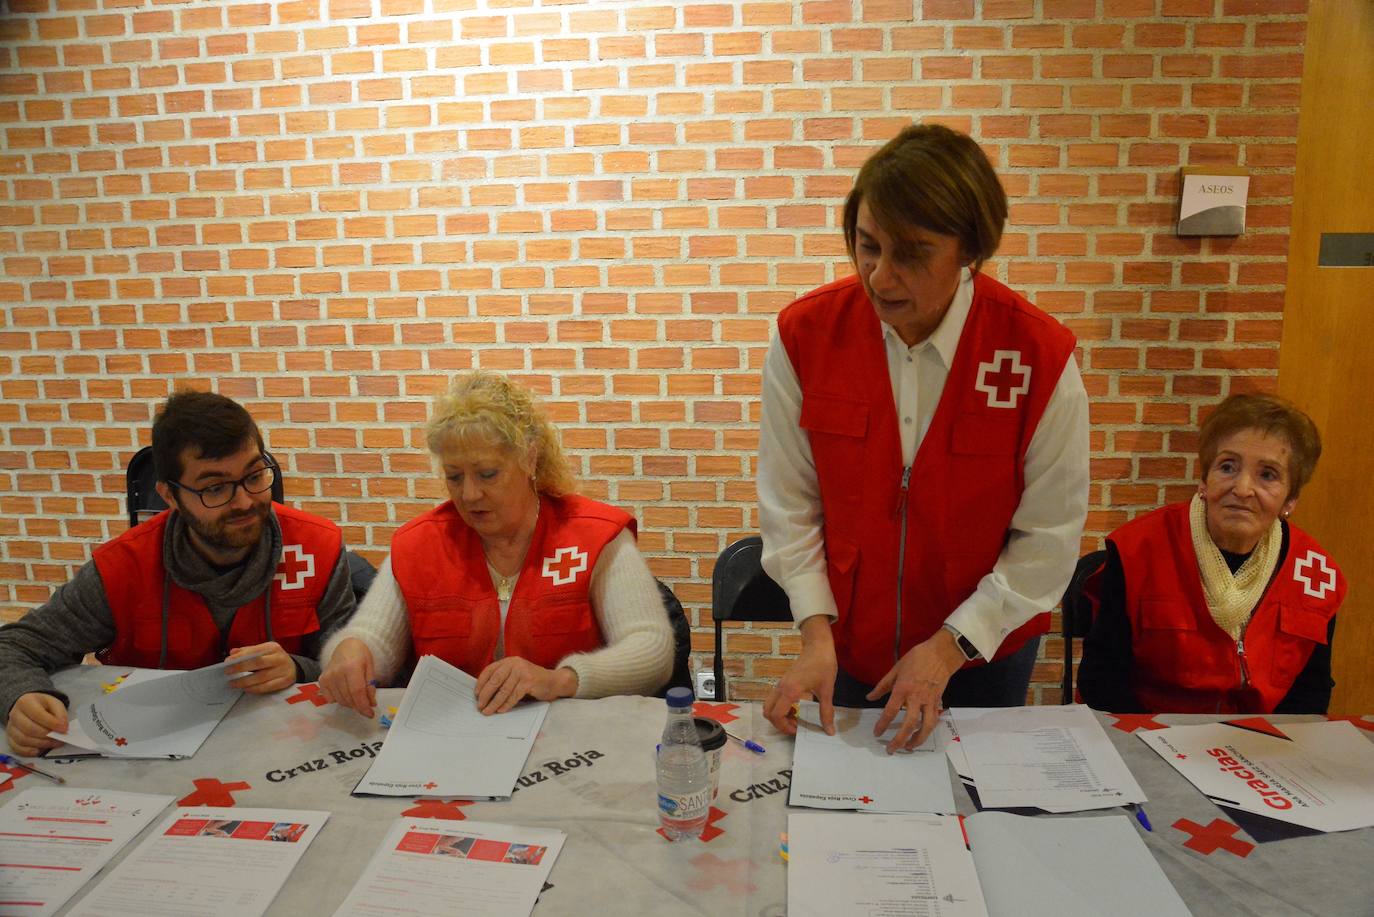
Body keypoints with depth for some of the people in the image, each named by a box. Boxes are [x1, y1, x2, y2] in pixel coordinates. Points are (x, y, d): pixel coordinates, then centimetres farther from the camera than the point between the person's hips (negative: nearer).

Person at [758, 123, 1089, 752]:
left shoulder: (1041, 356, -19)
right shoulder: (805, 334, -15)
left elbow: (1048, 539, -12)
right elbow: (789, 506, -8)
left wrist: (950, 647, -15)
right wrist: (816, 633, -14)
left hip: (985, 647, -1)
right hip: (849, 646, 1)